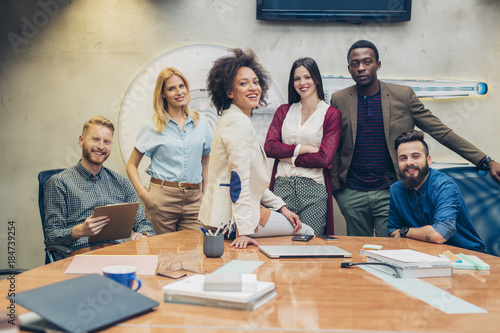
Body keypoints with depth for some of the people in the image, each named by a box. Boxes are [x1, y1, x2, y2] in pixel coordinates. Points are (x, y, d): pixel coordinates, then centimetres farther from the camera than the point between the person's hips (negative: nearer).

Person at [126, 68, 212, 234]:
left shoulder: (201, 123, 9)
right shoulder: (151, 126, 3)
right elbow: (131, 165, 6)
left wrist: (205, 195, 8)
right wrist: (143, 194, -7)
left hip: (193, 199, 2)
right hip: (162, 198, -2)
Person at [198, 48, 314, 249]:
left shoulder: (234, 119, 16)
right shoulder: (239, 122, -16)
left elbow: (253, 179, 19)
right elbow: (240, 178, -23)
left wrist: (281, 207, 17)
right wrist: (243, 230, -25)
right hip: (232, 217, -10)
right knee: (306, 232, 3)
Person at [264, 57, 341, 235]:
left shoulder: (331, 114, 3)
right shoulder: (283, 111, 14)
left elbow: (324, 158, -7)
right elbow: (269, 147, 1)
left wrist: (289, 157, -3)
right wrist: (302, 148, -7)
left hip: (313, 188, -2)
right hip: (282, 185, 3)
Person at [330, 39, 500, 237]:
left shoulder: (403, 95, 0)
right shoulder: (339, 100, 3)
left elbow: (441, 132, 1)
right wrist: (335, 188, 2)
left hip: (390, 193, -1)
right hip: (352, 195, 1)